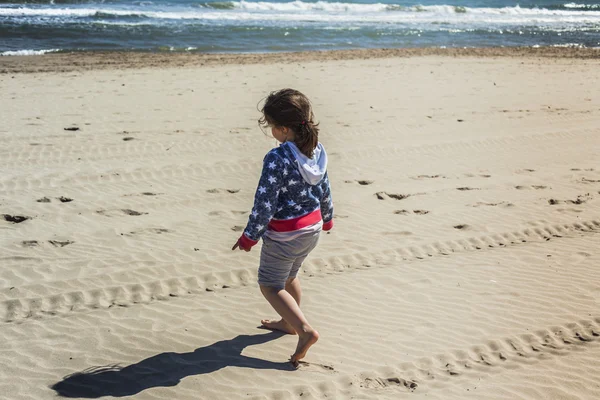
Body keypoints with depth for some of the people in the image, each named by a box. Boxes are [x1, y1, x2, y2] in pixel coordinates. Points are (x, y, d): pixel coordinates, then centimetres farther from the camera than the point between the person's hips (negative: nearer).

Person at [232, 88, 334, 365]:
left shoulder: (277, 159, -28)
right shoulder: (317, 150, -5)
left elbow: (265, 202, -24)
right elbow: (324, 188, 8)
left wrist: (250, 236, -12)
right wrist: (327, 217, 24)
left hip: (284, 233, -8)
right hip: (312, 227, 8)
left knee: (270, 285, 9)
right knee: (289, 275, 28)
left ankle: (305, 330, -4)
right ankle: (289, 322, 46)